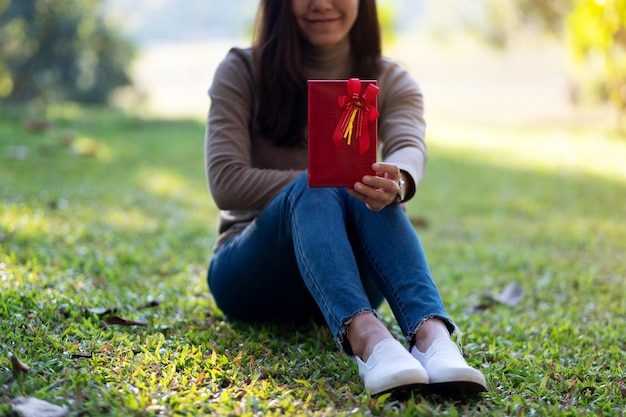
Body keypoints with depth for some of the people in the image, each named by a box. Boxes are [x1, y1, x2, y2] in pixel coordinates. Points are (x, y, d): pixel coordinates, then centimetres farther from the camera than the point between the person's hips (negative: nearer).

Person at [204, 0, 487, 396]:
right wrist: (327, 184, -21)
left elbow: (410, 147, -19)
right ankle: (367, 336, -57)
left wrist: (397, 182, -43)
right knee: (312, 191, -32)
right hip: (252, 272, -1)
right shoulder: (241, 73, 0)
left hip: (351, 283, 2)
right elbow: (226, 184, -12)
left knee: (373, 197, -30)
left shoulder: (391, 83, 4)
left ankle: (432, 335, -53)